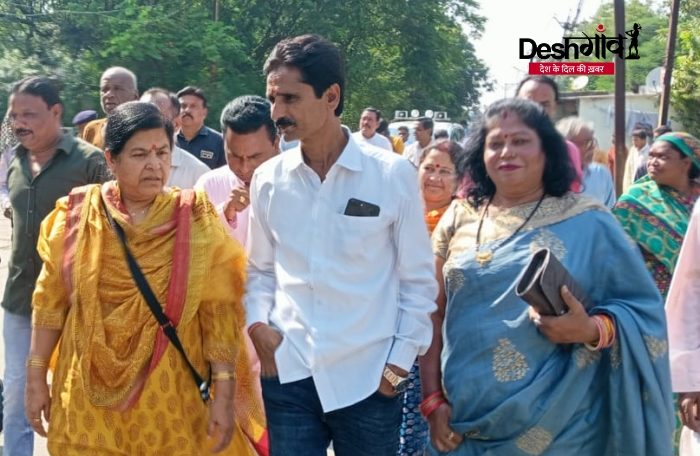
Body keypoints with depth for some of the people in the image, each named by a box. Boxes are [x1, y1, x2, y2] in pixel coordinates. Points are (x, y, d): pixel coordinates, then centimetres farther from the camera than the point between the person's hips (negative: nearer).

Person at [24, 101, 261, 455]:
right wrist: (36, 377, 5)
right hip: (90, 398, 1)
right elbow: (51, 301, 5)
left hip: (171, 397, -1)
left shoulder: (195, 221, -5)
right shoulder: (77, 216, -1)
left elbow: (220, 311, -7)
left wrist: (224, 394, -11)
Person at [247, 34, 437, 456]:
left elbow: (418, 280, -1)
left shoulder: (393, 175, -5)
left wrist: (399, 363, -4)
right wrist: (258, 323, -4)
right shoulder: (268, 178, 3)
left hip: (368, 380, -2)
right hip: (288, 376, 2)